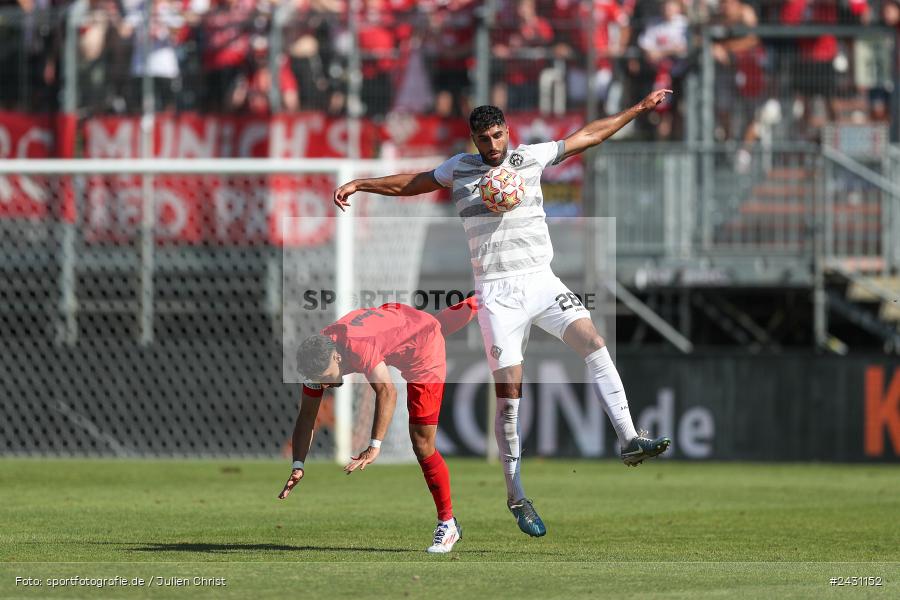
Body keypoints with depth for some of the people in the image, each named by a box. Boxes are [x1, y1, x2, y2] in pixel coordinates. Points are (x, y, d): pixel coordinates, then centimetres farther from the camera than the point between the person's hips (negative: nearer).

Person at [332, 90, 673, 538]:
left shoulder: (530, 157, 8)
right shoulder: (460, 168, 7)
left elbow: (589, 135, 16)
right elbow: (409, 183, 21)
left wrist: (639, 108, 17)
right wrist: (358, 184, 16)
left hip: (540, 279, 2)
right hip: (496, 292, -2)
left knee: (594, 343, -19)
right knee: (509, 392, -6)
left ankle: (628, 440, -19)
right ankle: (515, 494, 2)